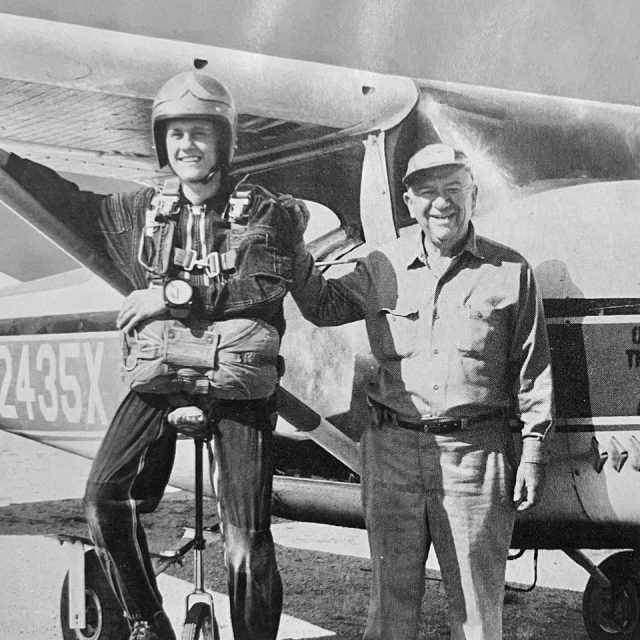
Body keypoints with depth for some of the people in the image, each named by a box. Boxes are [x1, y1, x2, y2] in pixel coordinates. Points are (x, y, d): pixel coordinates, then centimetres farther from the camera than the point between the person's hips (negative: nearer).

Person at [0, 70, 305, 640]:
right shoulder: (144, 212, 13)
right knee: (104, 500, -11)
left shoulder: (263, 212, 1)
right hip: (160, 378, 4)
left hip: (238, 384, -3)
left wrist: (175, 294, -18)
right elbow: (77, 205, 27)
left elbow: (264, 285, -14)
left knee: (247, 540, -6)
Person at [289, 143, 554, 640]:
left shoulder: (509, 272, 3)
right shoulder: (383, 268, 7)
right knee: (392, 594, 12)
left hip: (475, 453, -2)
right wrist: (292, 246, 5)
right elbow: (323, 306, 18)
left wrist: (534, 450, 0)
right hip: (392, 449, 2)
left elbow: (532, 370, 4)